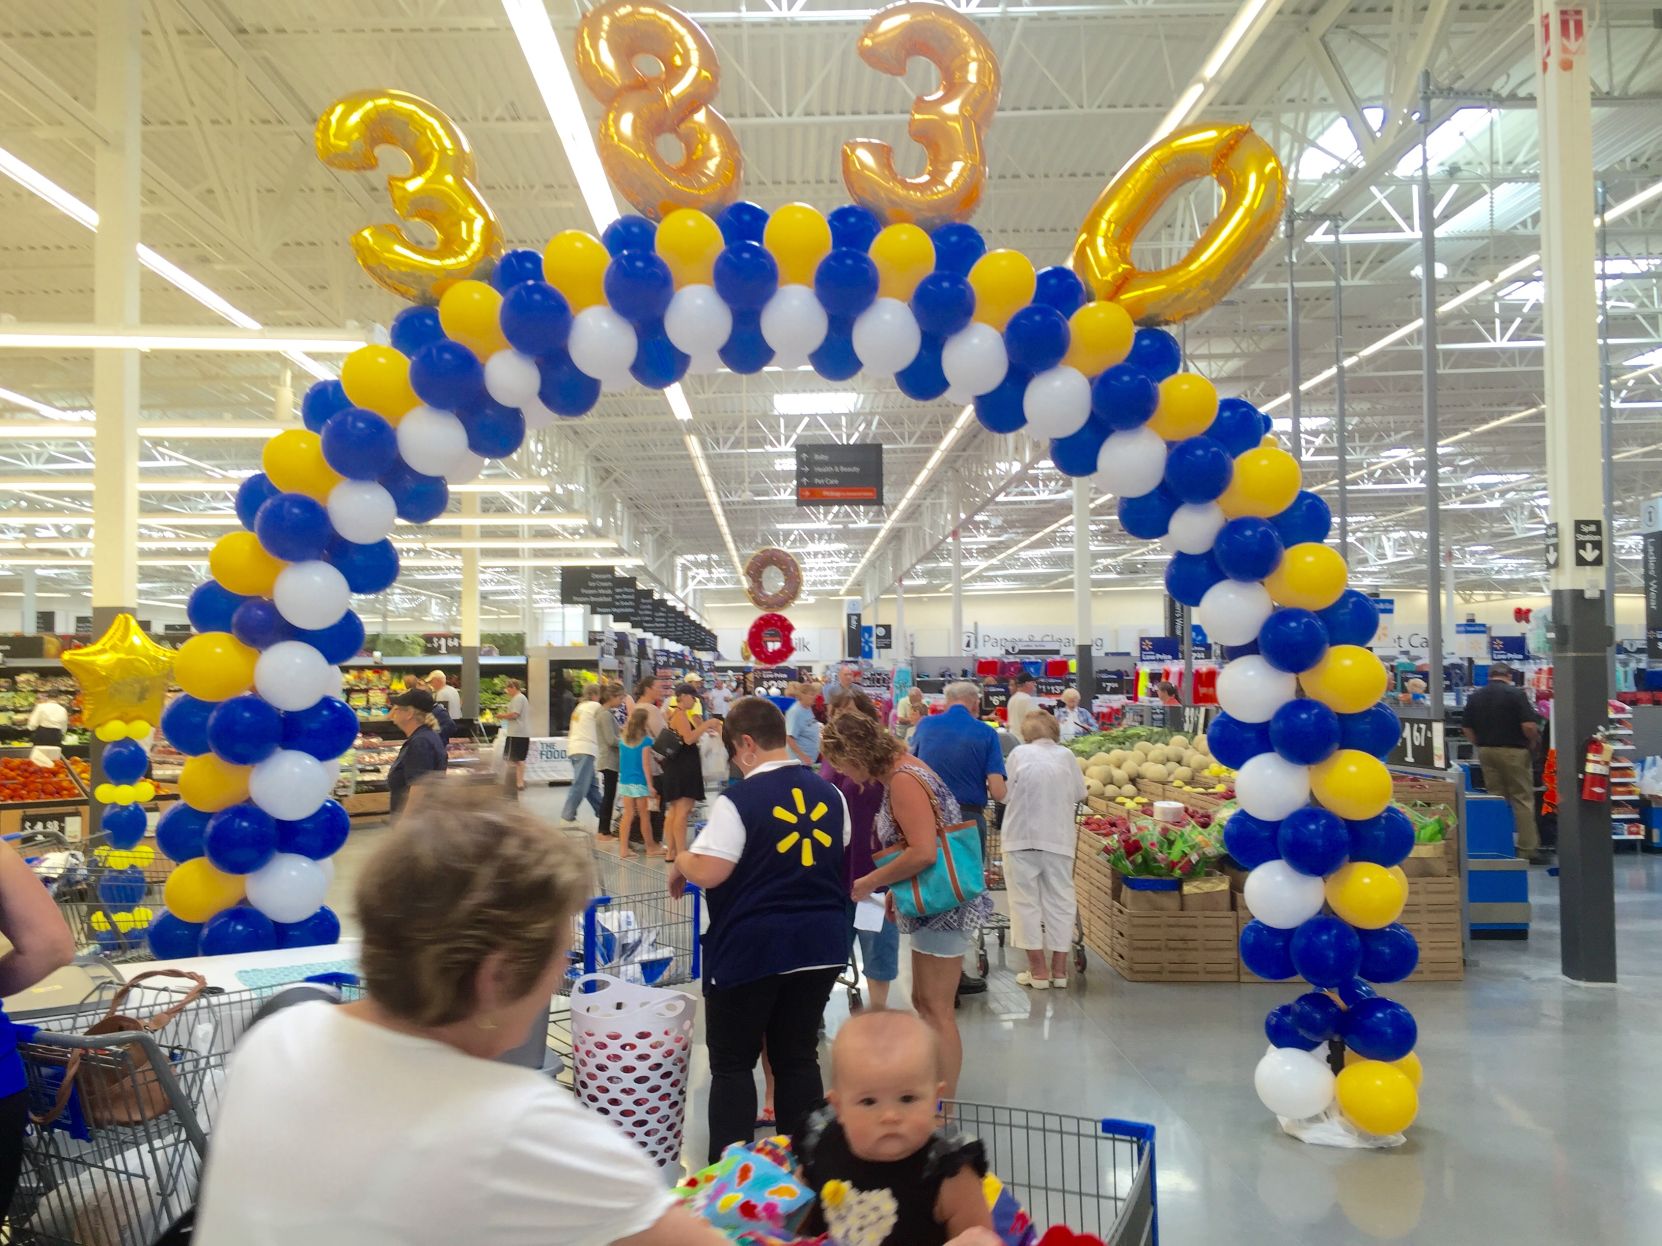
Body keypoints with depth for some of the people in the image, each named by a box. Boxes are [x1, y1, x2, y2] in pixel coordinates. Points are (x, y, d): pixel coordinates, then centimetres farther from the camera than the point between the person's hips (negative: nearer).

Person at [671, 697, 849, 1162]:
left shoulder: (739, 800, -14)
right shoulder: (829, 794, 5)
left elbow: (707, 873, -19)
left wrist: (679, 862, 1)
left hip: (750, 948, -5)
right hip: (820, 945, 6)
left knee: (733, 1062, 8)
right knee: (798, 1057, 14)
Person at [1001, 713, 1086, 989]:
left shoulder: (1019, 753, 0)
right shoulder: (1066, 756, 4)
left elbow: (1006, 794, 0)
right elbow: (1080, 794, 10)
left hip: (1022, 837, -2)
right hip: (1059, 839, 2)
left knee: (1026, 901, 5)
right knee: (1060, 901, 10)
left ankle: (1038, 969, 5)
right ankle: (1059, 969, 13)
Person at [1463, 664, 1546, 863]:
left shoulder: (1475, 697, 6)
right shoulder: (1516, 694, -10)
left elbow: (1466, 727, 6)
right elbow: (1529, 725, -16)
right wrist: (1532, 742, 2)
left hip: (1486, 752, 5)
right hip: (1513, 751, -5)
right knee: (1523, 800, 1)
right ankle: (1528, 850, 1)